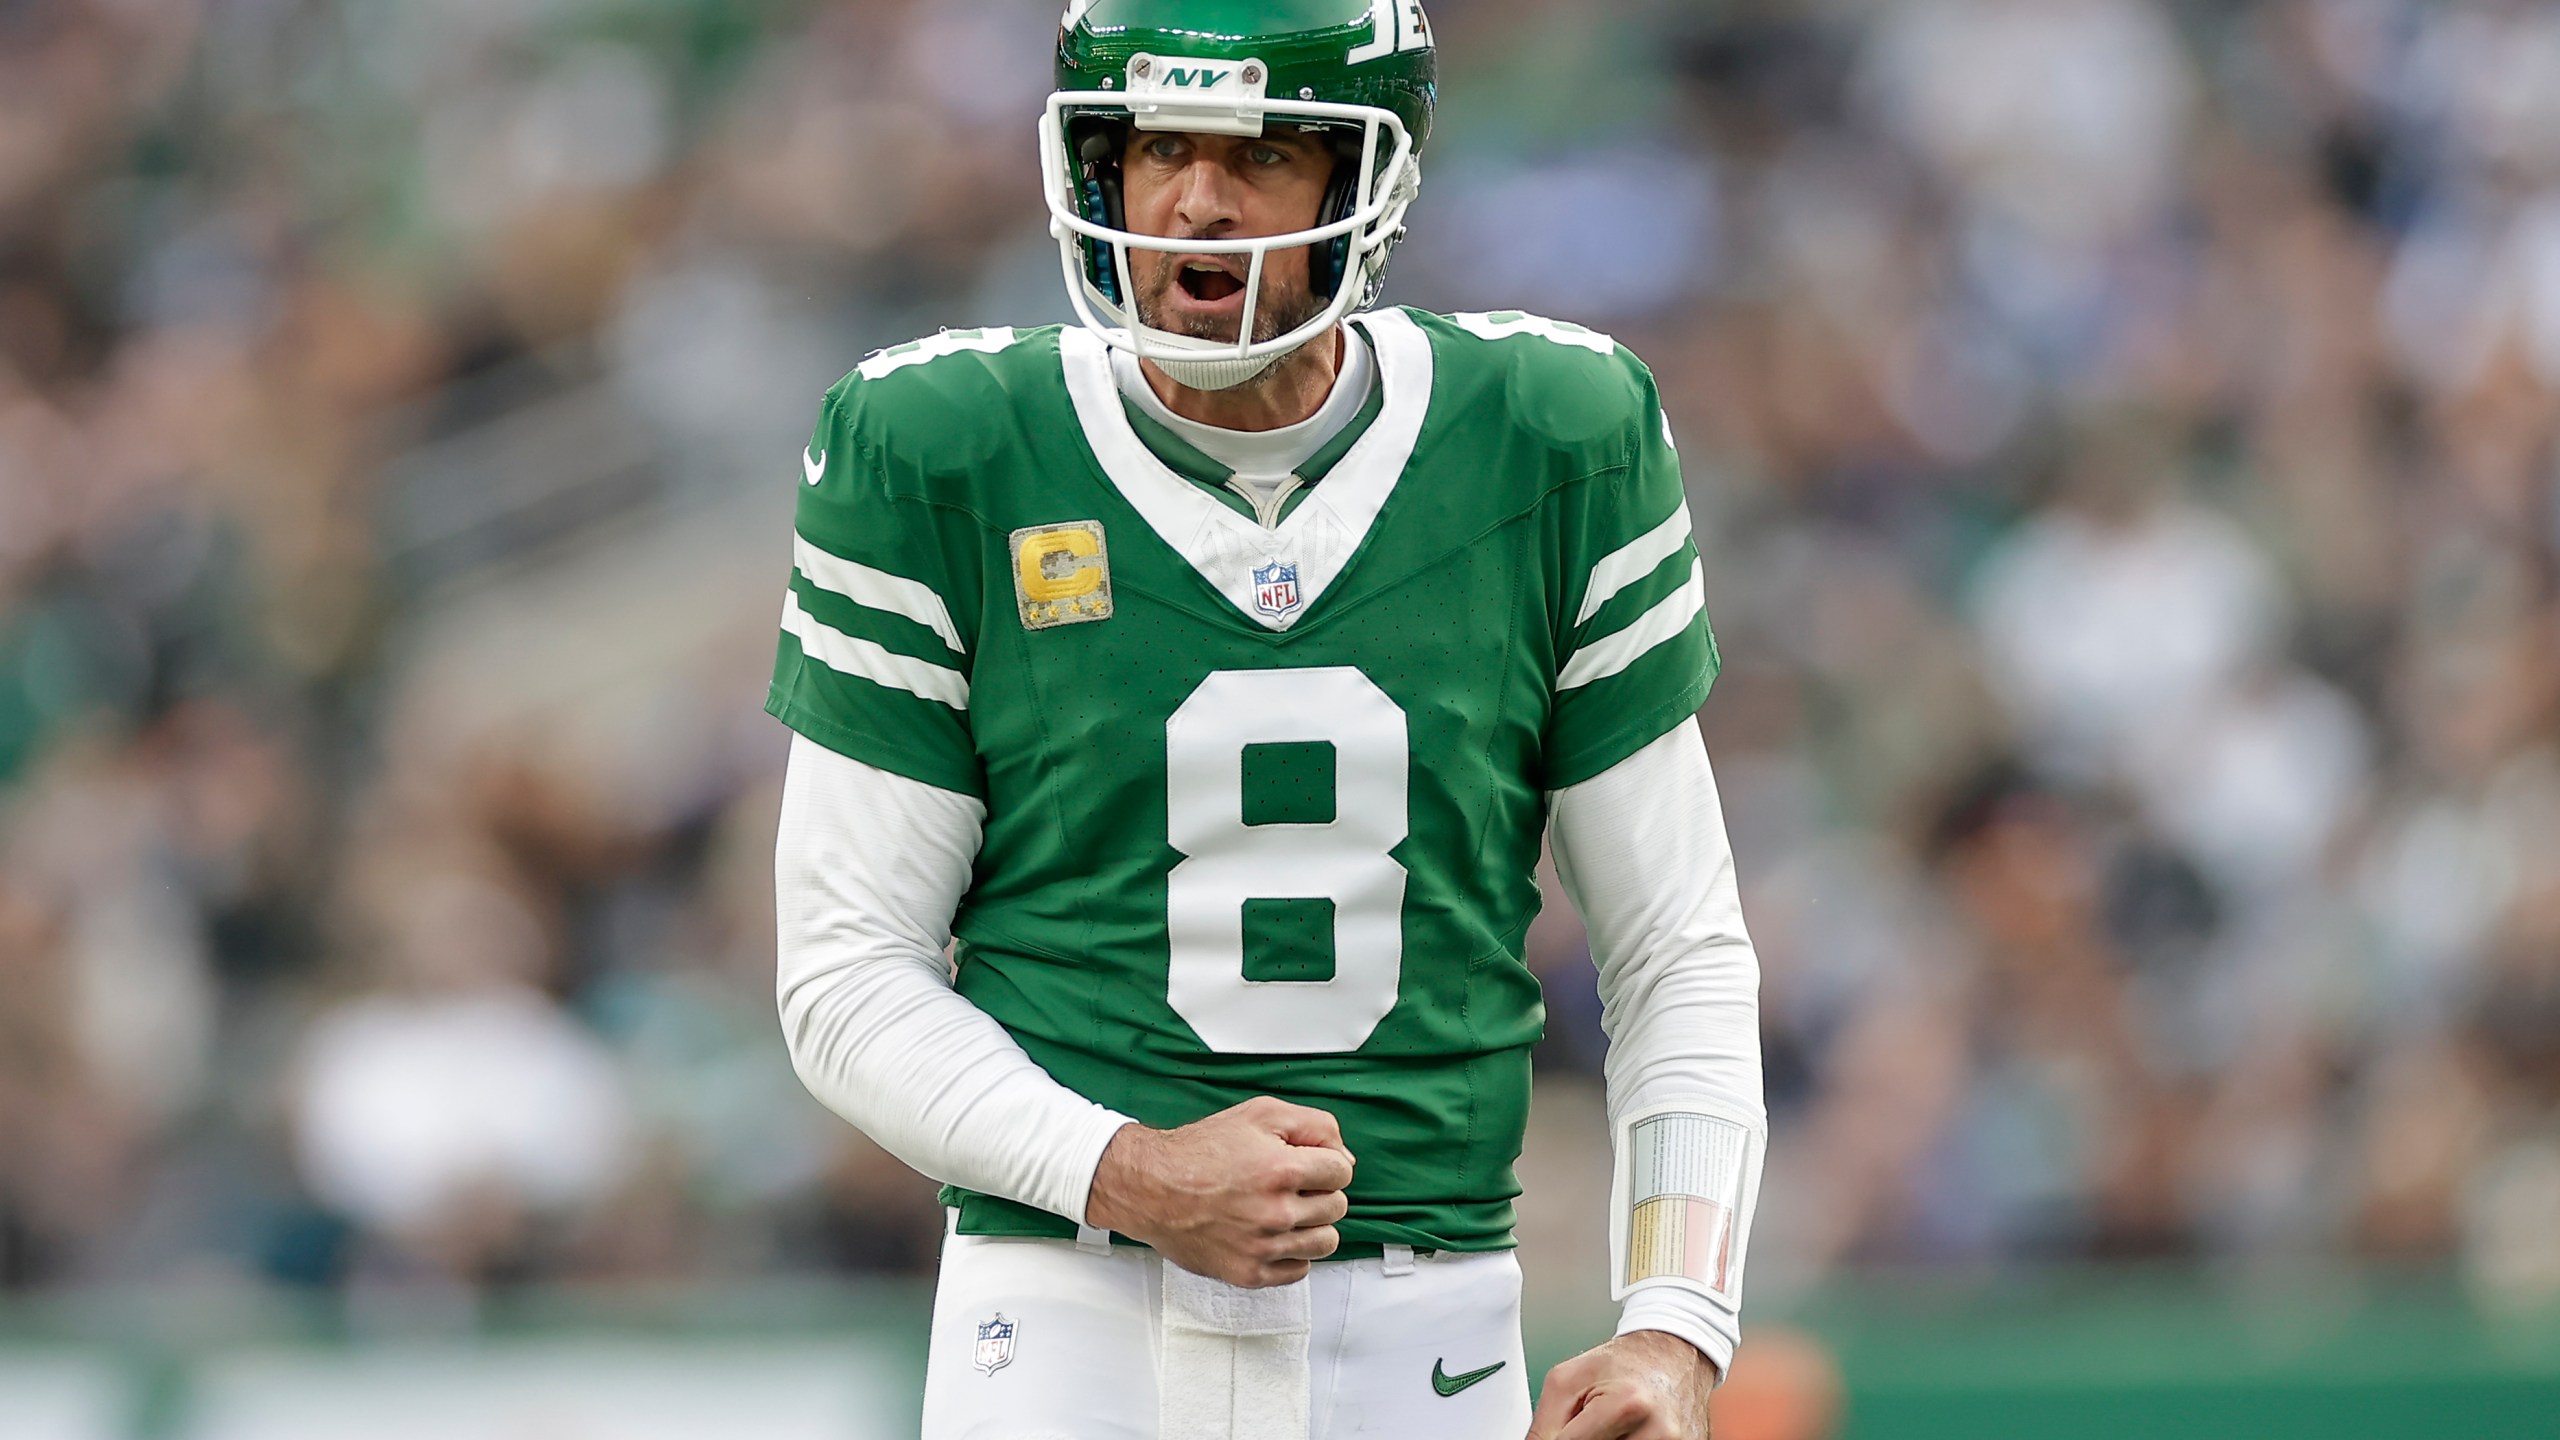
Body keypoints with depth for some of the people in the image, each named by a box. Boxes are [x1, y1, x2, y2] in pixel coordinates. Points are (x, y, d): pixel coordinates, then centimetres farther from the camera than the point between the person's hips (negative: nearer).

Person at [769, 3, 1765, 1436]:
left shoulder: (1553, 446, 2)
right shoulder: (942, 458, -2)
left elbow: (1682, 957, 8)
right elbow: (850, 975, 0)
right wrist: (1128, 1177, -16)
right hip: (1072, 1319, -2)